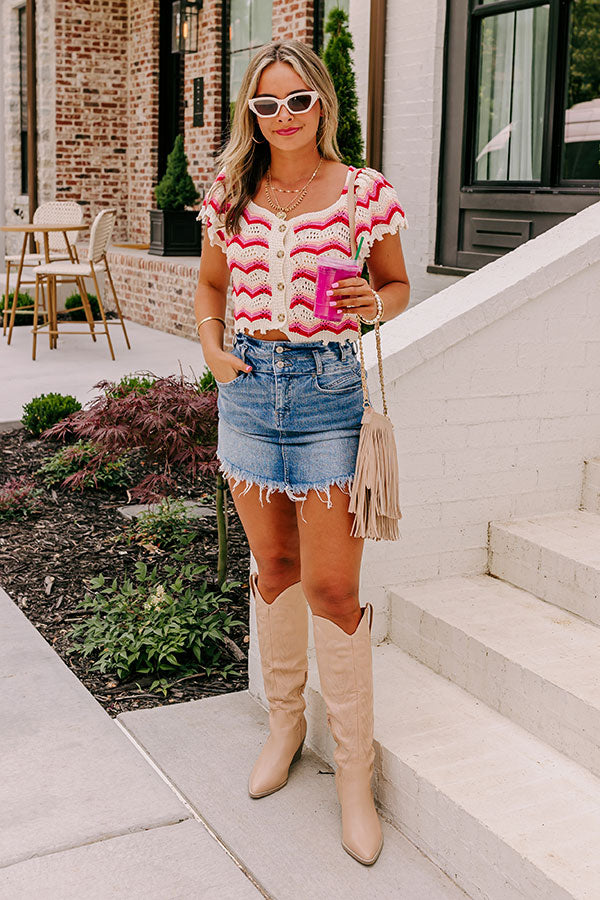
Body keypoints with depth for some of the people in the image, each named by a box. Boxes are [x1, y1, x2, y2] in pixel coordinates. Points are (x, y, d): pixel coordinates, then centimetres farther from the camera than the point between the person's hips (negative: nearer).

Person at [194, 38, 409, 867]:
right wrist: (211, 348, 3)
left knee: (330, 587, -5)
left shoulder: (364, 191, -3)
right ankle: (285, 720, 33)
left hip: (329, 386, -3)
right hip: (249, 386, 4)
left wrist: (374, 304, -16)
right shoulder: (231, 194, 6)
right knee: (273, 567, 14)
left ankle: (354, 769, 10)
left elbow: (398, 285, 7)